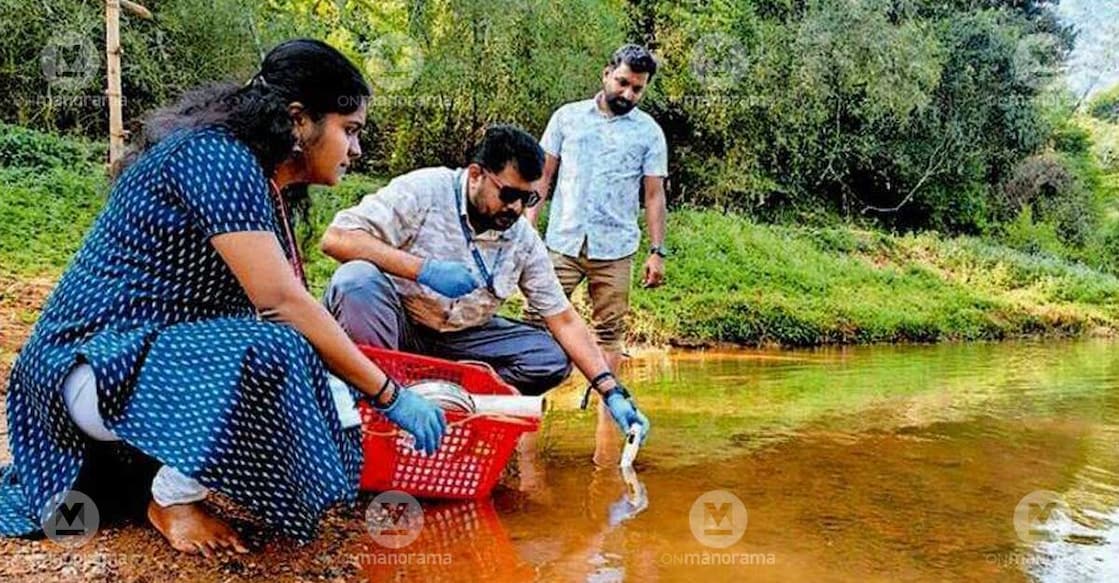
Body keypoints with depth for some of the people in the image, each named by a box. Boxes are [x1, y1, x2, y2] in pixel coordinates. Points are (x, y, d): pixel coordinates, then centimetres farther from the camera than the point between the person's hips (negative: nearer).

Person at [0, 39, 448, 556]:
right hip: (100, 363, -10)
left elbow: (278, 301, 7)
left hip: (164, 352, 10)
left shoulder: (264, 181, 7)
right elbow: (280, 302, -28)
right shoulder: (217, 156, -21)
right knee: (270, 356, -35)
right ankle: (172, 499, -8)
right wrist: (389, 394, -22)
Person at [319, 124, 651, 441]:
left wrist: (612, 392, -10)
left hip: (458, 340, 5)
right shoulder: (424, 191, -16)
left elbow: (564, 320, -1)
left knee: (552, 358, -11)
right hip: (392, 325, -4)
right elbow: (336, 239, -24)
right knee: (358, 279, -35)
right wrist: (425, 269, -33)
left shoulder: (524, 241, -2)